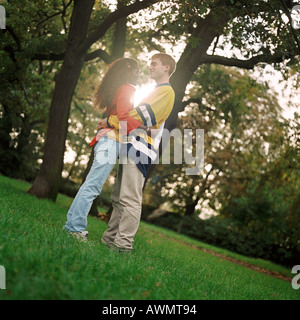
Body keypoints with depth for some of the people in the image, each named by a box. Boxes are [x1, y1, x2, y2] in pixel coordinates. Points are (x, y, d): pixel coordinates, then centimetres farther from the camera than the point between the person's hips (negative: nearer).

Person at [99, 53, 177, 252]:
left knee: (130, 198, -13)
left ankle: (123, 245, -14)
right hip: (133, 146, 10)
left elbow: (143, 115, -13)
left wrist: (111, 121, -5)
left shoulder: (166, 91, -3)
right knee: (119, 196, 10)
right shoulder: (155, 92, 29)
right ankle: (110, 239, 14)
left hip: (140, 148, -10)